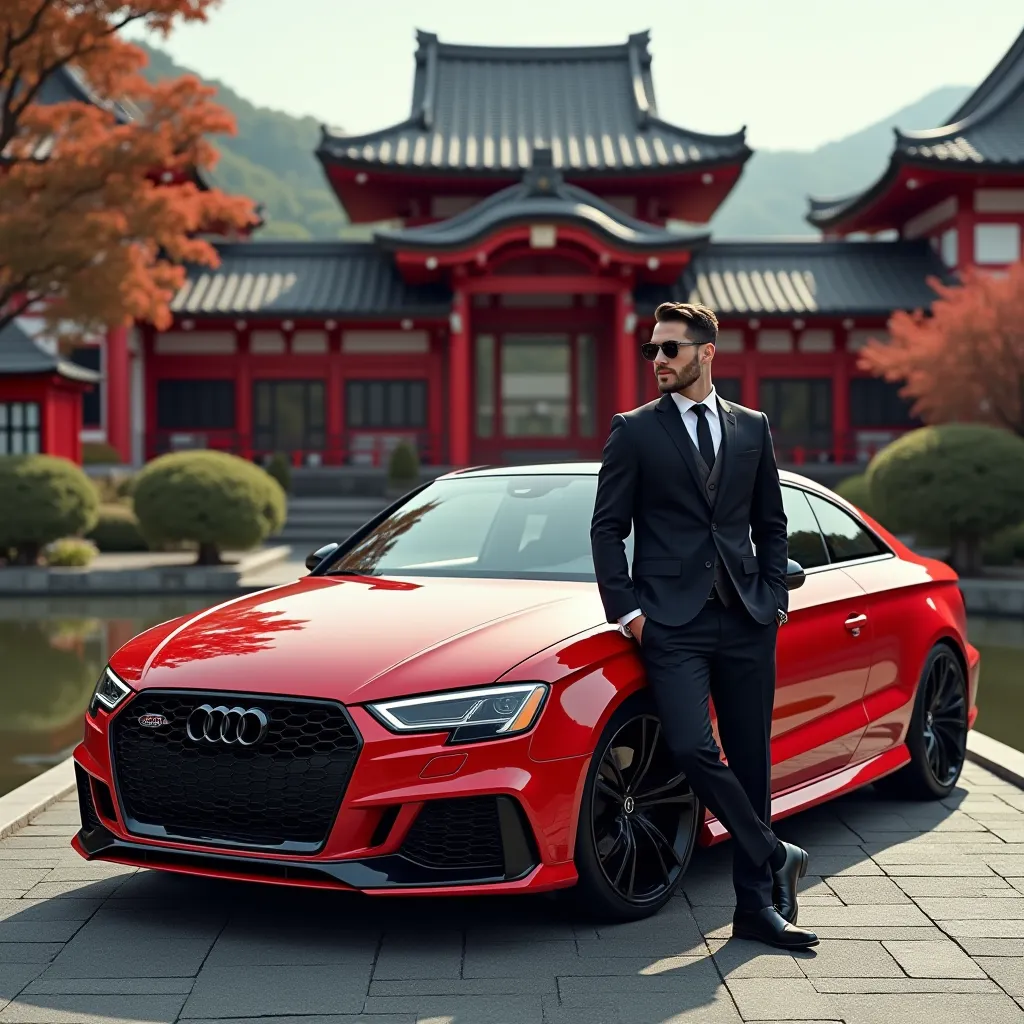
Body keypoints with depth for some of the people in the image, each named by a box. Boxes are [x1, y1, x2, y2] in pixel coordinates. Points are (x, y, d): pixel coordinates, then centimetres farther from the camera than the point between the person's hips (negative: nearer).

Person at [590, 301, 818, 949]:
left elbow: (771, 525, 18)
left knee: (751, 762, 5)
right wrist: (626, 610, -5)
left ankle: (756, 907, 15)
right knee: (693, 748, -20)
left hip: (746, 622, 3)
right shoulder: (634, 431, 5)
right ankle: (774, 857, 0)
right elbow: (607, 526, 3)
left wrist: (774, 599, 7)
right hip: (672, 622, -2)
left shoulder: (752, 428, 13)